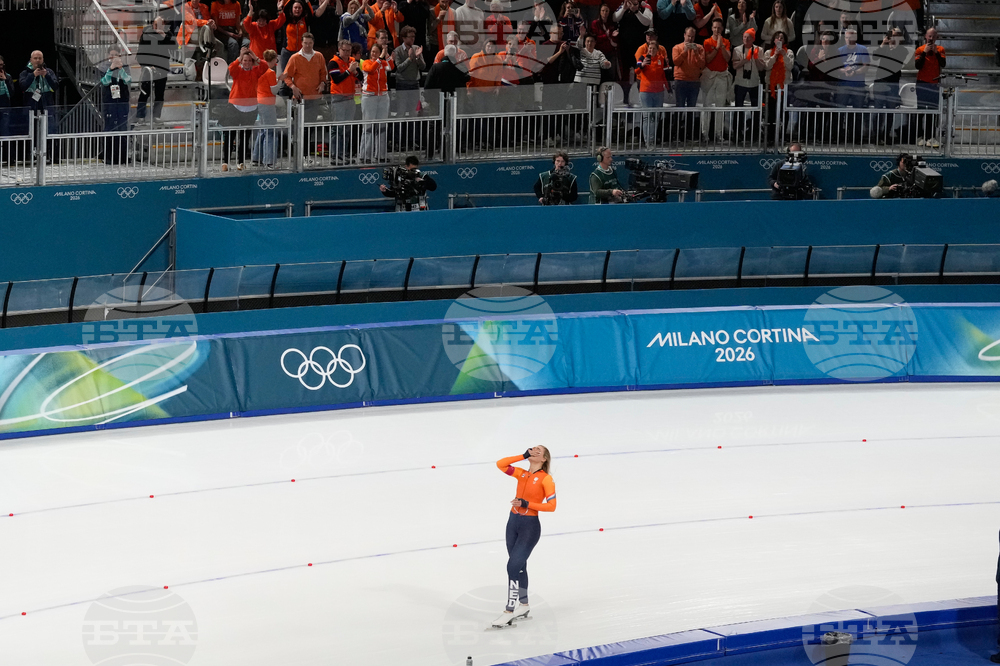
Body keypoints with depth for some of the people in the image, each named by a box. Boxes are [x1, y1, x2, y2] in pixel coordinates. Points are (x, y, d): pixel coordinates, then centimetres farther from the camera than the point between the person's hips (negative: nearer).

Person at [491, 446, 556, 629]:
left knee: (513, 566, -13)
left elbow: (551, 506, -13)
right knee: (519, 565, 15)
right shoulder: (522, 474, 7)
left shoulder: (546, 479, -9)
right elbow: (500, 464, -1)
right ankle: (523, 605, 28)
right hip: (513, 521, 6)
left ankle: (509, 611, -10)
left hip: (530, 526, -6)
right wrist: (524, 456, -3)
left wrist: (526, 504, -19)